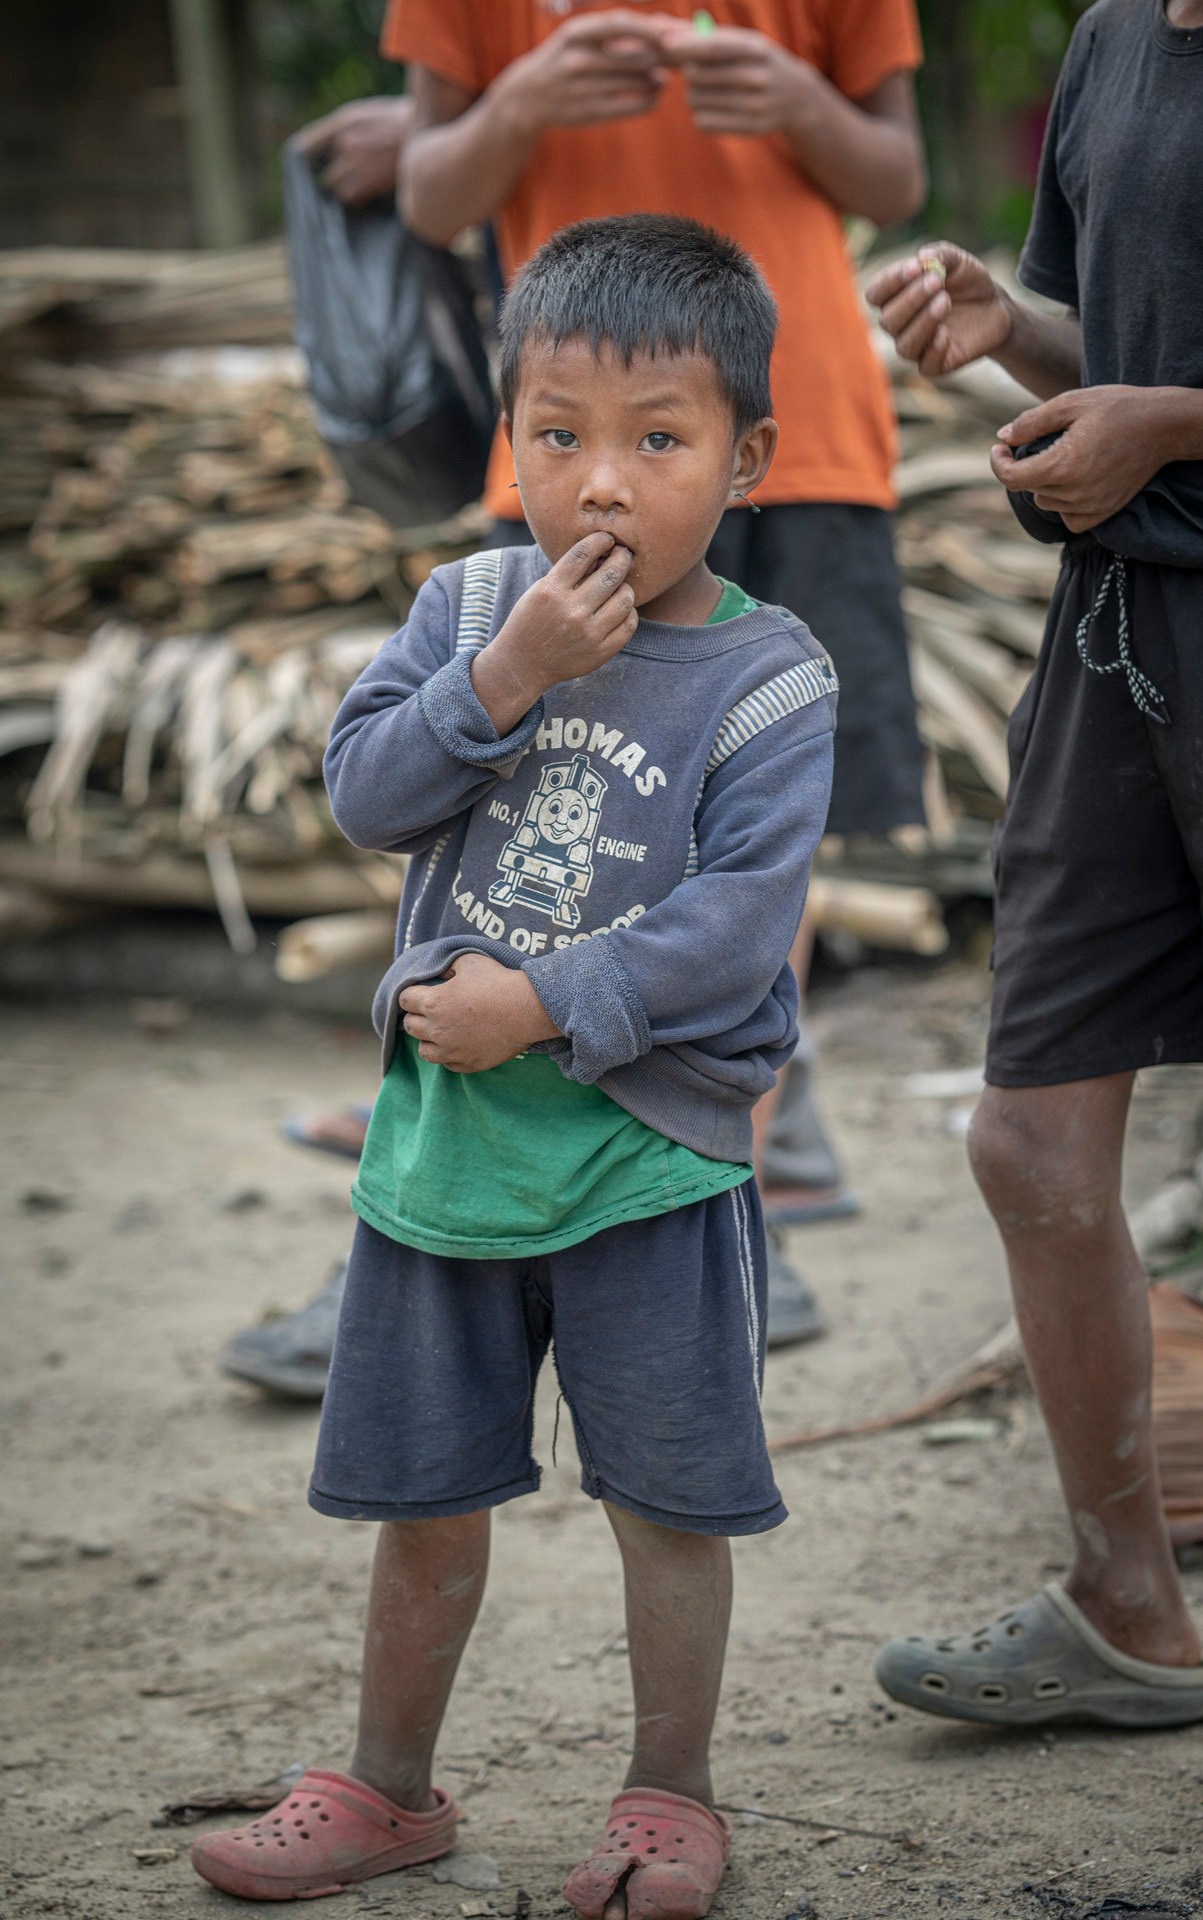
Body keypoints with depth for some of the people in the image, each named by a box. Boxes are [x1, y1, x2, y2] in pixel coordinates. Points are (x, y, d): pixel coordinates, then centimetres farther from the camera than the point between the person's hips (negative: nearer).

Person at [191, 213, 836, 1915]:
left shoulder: (771, 684, -10)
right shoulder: (471, 609, 1)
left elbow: (733, 923, -17)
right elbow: (365, 795, -7)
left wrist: (547, 1008, -21)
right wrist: (501, 679, -19)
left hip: (649, 1150, -3)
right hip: (446, 1129, 3)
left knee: (666, 1498, 7)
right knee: (422, 1494, 15)